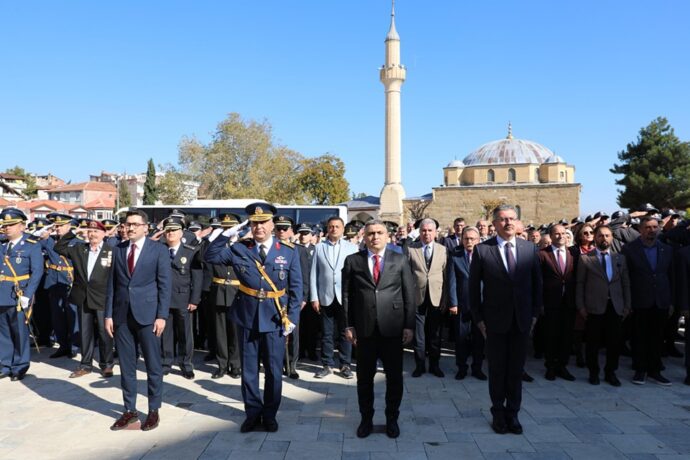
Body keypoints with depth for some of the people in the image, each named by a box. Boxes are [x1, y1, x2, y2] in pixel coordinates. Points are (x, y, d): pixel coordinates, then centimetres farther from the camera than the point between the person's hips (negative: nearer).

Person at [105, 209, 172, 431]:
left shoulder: (158, 250, -2)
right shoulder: (118, 250, 10)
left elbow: (165, 285, -5)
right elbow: (111, 283, 10)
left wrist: (161, 315, -11)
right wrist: (109, 314, 4)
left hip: (147, 314, -3)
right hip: (122, 315, 4)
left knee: (153, 365, 4)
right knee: (126, 365, 10)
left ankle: (153, 411, 17)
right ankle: (130, 410, 22)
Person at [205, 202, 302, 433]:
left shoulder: (289, 252, -2)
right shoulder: (239, 249, 2)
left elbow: (296, 287, -1)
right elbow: (211, 256, 1)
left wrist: (292, 317, -7)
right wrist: (225, 234, -11)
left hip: (275, 318, -1)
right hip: (247, 317, 1)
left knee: (273, 370, 9)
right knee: (249, 369, 12)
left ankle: (270, 414, 26)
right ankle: (253, 412, 27)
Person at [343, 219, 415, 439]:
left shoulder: (400, 260, 4)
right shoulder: (352, 261, 3)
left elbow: (409, 294, 3)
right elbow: (347, 295, 3)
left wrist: (409, 325, -2)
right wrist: (348, 325, -1)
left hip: (393, 328, 0)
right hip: (364, 329, 0)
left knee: (394, 377, 9)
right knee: (364, 377, 11)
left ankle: (392, 419, 28)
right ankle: (366, 418, 28)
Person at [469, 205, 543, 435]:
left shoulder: (530, 248, 1)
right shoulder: (482, 250, -7)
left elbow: (537, 282, 8)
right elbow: (474, 286, -3)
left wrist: (535, 313, 5)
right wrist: (478, 318, -4)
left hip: (522, 320, 2)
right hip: (495, 320, -2)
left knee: (516, 369, 11)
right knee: (497, 369, 10)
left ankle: (512, 412, 27)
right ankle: (498, 412, 28)